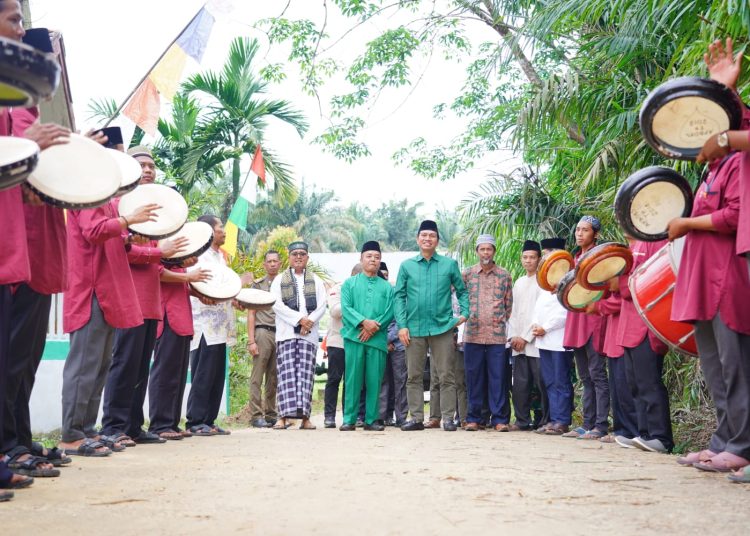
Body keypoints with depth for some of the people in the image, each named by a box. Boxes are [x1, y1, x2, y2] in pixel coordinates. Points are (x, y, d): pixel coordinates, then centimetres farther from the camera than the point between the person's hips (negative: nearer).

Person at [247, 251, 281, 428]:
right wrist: (251, 340, -6)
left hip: (280, 334, 3)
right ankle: (256, 415, -1)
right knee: (257, 377, -4)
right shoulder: (258, 285, 7)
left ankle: (270, 415, 13)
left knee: (274, 378, 6)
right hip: (263, 332, -3)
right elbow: (251, 314, 3)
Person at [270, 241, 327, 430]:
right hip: (286, 333, -1)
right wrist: (299, 319, -11)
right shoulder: (279, 280, 12)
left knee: (305, 374, -4)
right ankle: (283, 416, -11)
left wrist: (310, 321, -10)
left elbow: (322, 306, 8)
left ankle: (304, 416, -5)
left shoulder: (316, 280, 17)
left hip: (309, 334, 1)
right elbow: (277, 305, -1)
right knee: (287, 374, -8)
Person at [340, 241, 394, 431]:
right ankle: (349, 419, 5)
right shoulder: (349, 283, 11)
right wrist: (364, 322, -15)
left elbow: (390, 312, 3)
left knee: (374, 380, 2)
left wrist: (374, 326, -13)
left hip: (378, 338, 1)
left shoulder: (387, 287, 13)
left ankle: (371, 419, 10)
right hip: (354, 337, -1)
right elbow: (346, 308, -1)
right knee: (353, 379, -1)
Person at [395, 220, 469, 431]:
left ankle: (448, 418, 9)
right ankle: (416, 418, 15)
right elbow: (399, 296, 5)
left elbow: (462, 290, 13)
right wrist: (402, 325, -4)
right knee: (413, 376, 6)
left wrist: (464, 313, -1)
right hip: (414, 329, 1)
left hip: (442, 327, -1)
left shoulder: (449, 264, 6)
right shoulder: (406, 266, 8)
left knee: (446, 376, 1)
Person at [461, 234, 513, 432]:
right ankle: (473, 418, 12)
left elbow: (509, 304, 13)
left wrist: (501, 320, 8)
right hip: (473, 334, 0)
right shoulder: (467, 274, 7)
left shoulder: (504, 275, 7)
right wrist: (466, 317, 6)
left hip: (497, 334, 0)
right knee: (473, 377, 4)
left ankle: (499, 418, 6)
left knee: (497, 377, 0)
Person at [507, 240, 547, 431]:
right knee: (520, 384, 5)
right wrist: (513, 336, 6)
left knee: (542, 383, -5)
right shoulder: (518, 283, 20)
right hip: (518, 343, 6)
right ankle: (522, 420, 12)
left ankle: (546, 421, 3)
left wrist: (525, 337, -10)